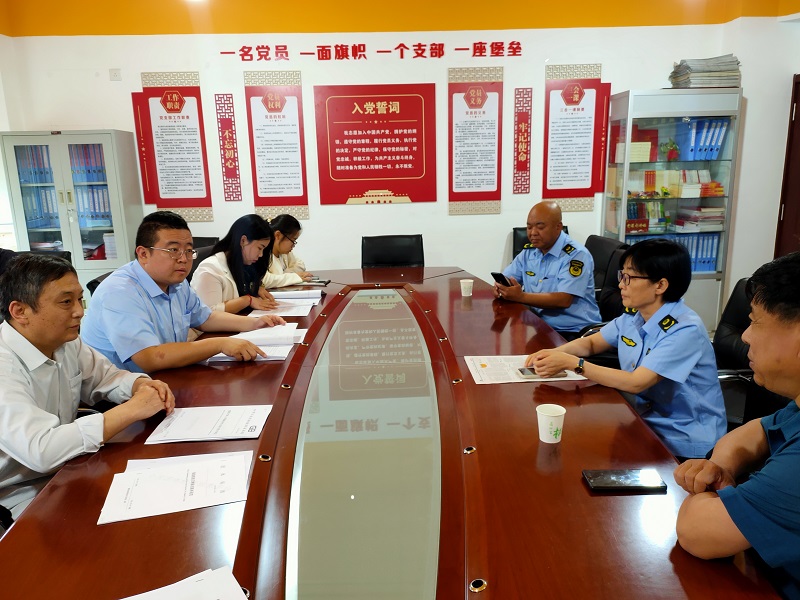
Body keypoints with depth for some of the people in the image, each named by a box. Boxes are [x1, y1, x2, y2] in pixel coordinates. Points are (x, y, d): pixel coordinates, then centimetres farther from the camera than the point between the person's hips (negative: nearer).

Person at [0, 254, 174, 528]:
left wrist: (142, 385, -12)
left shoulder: (65, 343, -3)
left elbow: (105, 375, 11)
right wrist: (132, 409, -31)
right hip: (23, 495, -7)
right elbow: (39, 450, -36)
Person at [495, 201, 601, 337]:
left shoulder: (576, 255, -13)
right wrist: (501, 288, -12)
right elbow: (505, 279, 13)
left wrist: (521, 297, -26)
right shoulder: (528, 251, 8)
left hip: (573, 332, -7)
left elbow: (563, 300, -22)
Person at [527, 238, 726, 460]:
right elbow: (590, 343, 12)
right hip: (646, 421, 7)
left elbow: (635, 383, -29)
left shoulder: (685, 330, -24)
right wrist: (554, 353, -9)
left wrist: (572, 363, -28)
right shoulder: (632, 316, 0)